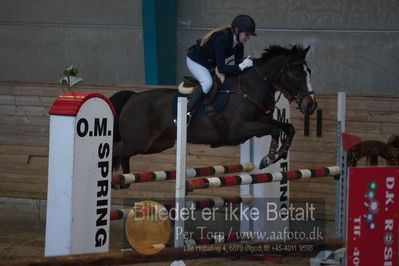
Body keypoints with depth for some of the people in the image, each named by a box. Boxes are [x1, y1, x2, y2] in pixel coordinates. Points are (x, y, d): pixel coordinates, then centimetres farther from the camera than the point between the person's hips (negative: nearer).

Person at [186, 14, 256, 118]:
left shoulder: (239, 45, -12)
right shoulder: (221, 39, -36)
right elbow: (221, 68, -37)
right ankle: (186, 113, -29)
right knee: (207, 83, -29)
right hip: (195, 61, -9)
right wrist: (241, 66, -42)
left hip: (211, 63, 9)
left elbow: (238, 64, -4)